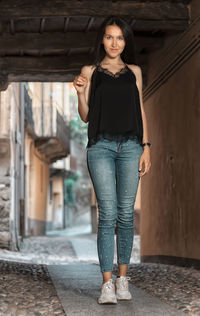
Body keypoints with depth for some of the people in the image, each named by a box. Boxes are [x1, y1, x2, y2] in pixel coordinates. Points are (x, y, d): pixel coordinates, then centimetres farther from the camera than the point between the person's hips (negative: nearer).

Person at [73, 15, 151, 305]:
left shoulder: (134, 71, 15)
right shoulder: (90, 71, 10)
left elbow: (140, 110, 13)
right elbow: (85, 116, 8)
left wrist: (146, 147, 4)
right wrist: (81, 93, -11)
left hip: (130, 145, 2)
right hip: (101, 145, -2)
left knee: (126, 214, 1)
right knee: (108, 214, -9)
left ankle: (122, 278, 11)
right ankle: (107, 283, -8)